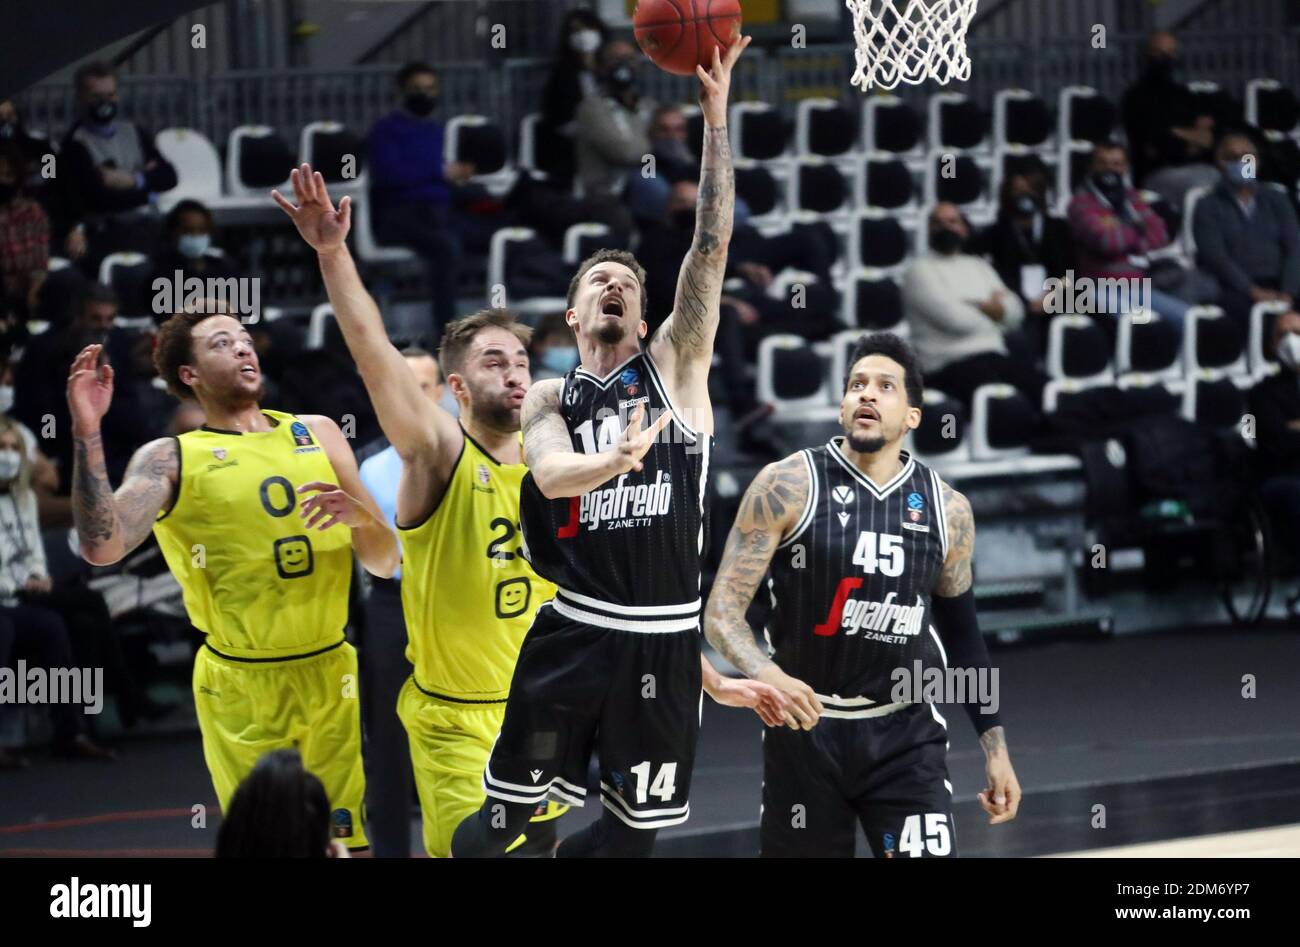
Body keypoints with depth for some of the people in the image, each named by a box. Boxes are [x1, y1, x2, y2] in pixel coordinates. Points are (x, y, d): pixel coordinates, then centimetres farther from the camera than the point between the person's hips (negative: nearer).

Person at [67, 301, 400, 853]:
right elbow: (102, 548, -20)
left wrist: (359, 516, -11)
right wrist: (87, 433, -26)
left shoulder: (317, 434, 8)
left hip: (332, 676, 4)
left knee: (348, 839, 7)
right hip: (243, 688, -3)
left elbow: (385, 563, 11)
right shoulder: (170, 459, -3)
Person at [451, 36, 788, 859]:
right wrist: (619, 458, -35)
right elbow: (550, 476, -14)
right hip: (573, 634, -1)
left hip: (665, 641, 1)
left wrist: (718, 117, -9)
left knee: (635, 829, 6)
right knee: (502, 819, -2)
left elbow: (713, 246, -2)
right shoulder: (550, 400, 8)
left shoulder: (676, 368, 8)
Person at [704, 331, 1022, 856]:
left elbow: (960, 631, 14)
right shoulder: (788, 486, -8)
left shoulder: (946, 509, 2)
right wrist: (767, 675, -32)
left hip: (905, 734, 1)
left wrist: (995, 746, 12)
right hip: (804, 727, -1)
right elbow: (722, 609, -12)